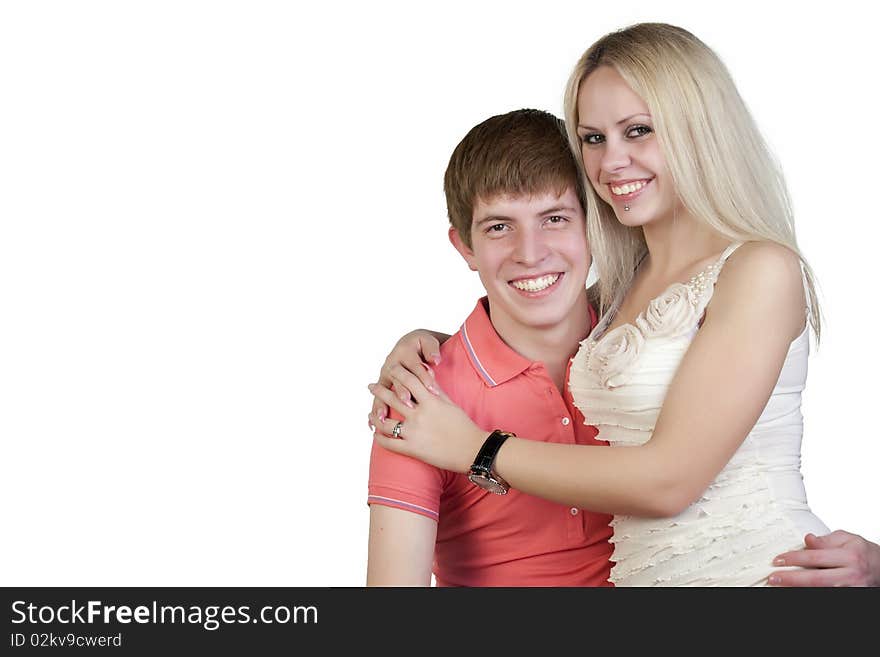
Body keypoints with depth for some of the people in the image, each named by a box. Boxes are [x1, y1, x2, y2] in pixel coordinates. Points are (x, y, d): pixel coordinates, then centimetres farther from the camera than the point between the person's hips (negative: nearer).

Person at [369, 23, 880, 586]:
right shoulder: (622, 288, 12)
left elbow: (666, 481, -12)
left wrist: (473, 449, -4)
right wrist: (426, 340, 10)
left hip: (759, 570, -6)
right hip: (639, 572, 6)